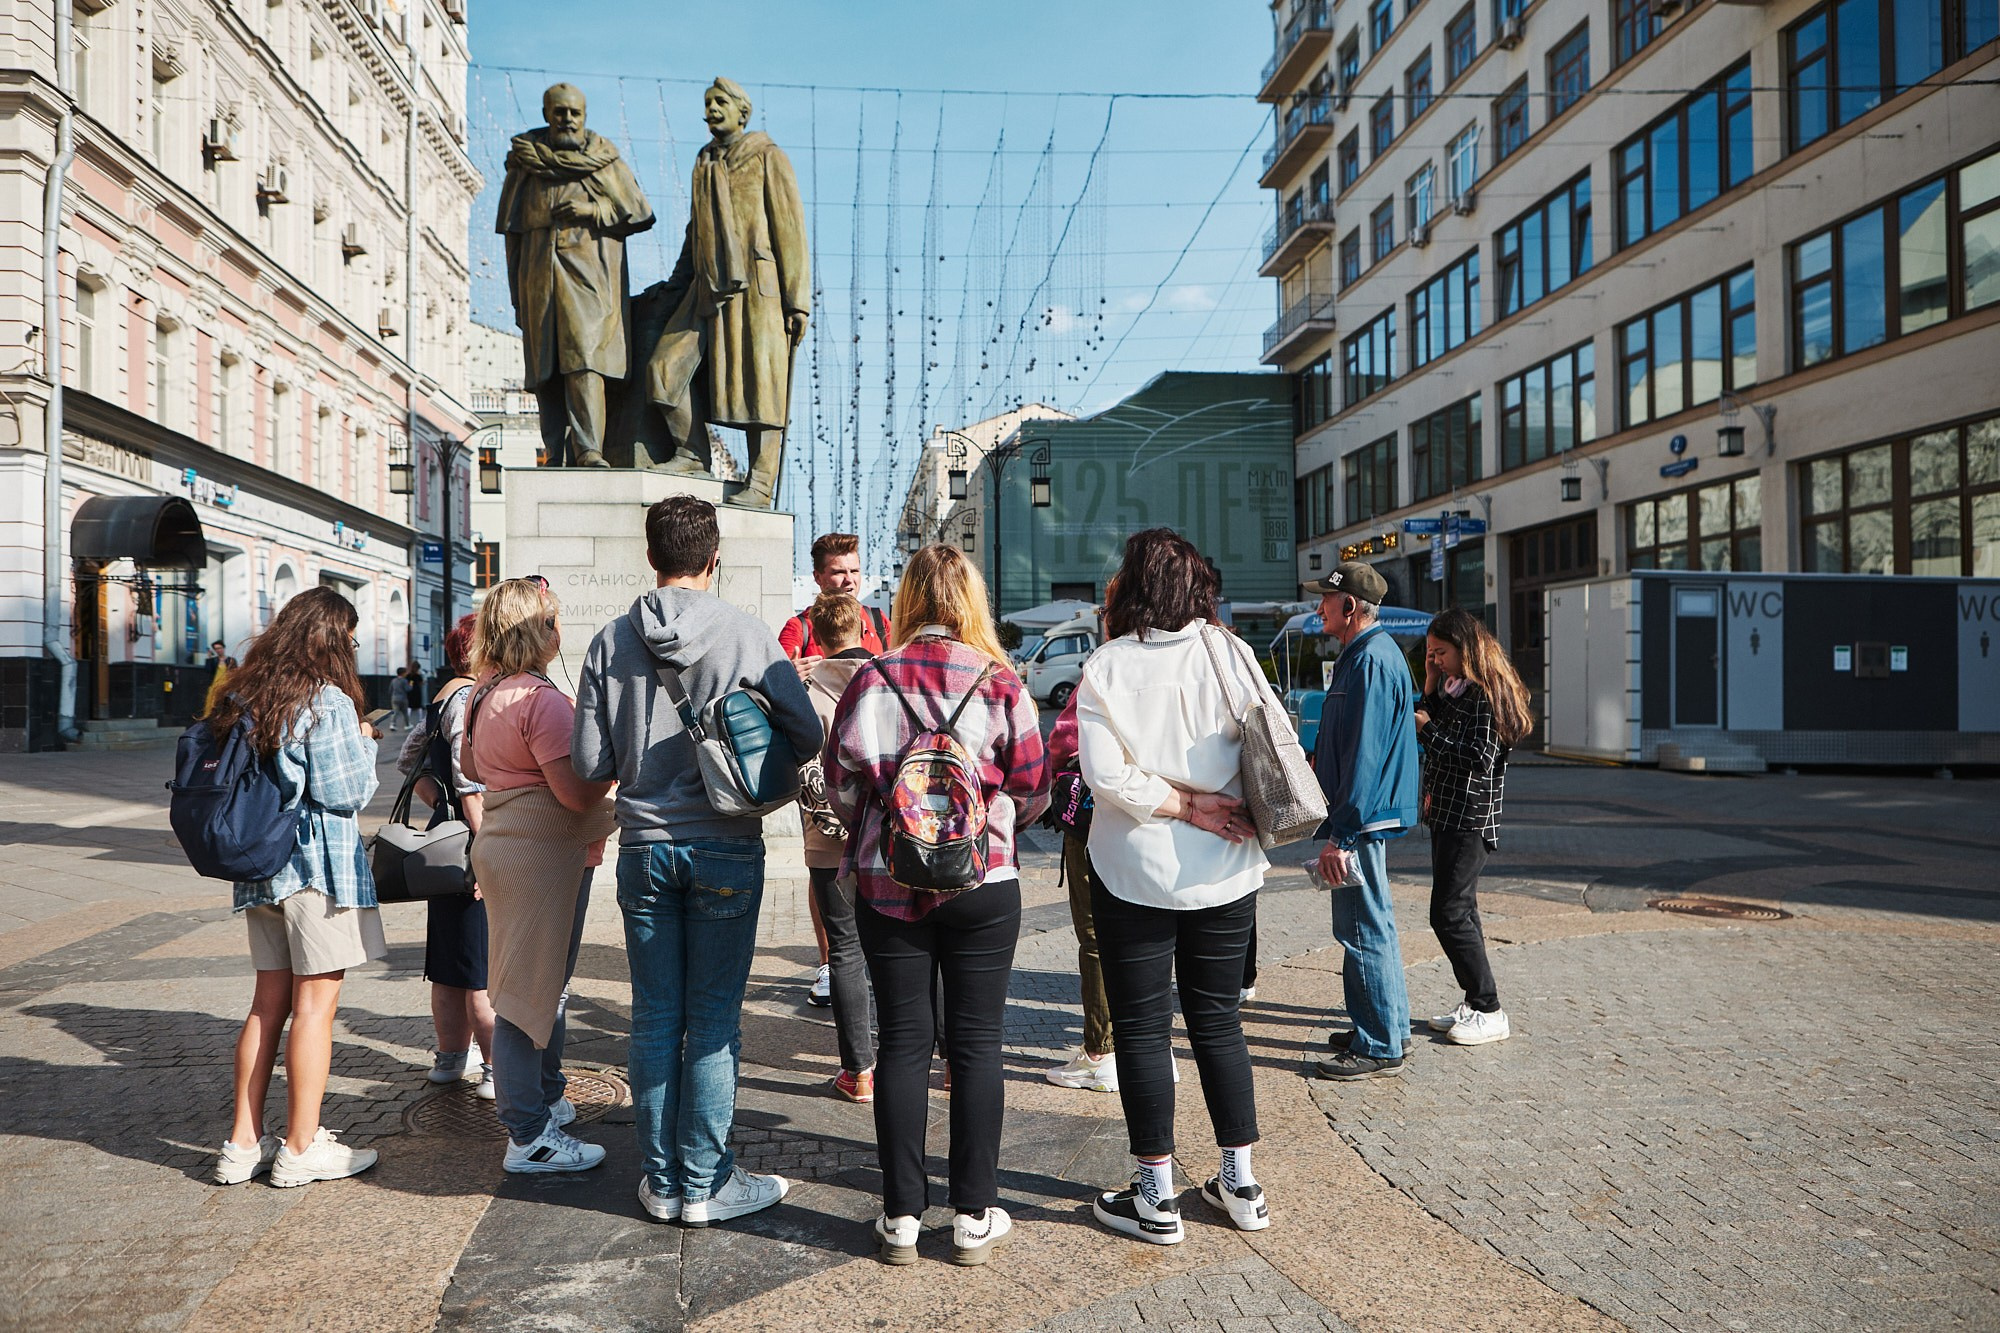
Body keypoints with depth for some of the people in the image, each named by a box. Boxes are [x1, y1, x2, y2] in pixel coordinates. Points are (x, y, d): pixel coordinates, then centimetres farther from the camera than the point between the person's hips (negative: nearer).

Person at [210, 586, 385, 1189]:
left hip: (260, 866, 7)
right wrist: (364, 744, 2)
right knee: (315, 1004, 1)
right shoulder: (328, 700, -14)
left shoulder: (243, 694, 9)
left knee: (269, 1003, 14)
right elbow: (345, 793, -15)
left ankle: (244, 1143, 19)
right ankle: (301, 1148, 9)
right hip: (319, 867, -7)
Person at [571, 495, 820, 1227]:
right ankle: (705, 1182, 14)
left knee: (655, 1017, 11)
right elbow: (806, 735, -6)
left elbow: (590, 763, -1)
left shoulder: (611, 642, -2)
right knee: (714, 1020, 6)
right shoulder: (748, 636, -9)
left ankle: (661, 1180, 21)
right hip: (724, 847, -2)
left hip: (643, 848, 3)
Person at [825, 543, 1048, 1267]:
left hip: (886, 886, 1)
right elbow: (1033, 788, 0)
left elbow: (840, 786, 0)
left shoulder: (871, 679, -6)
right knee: (976, 1044, 9)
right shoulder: (1000, 682, -7)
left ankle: (901, 1216, 18)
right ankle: (974, 1217, 17)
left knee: (903, 1043, 10)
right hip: (983, 883, -1)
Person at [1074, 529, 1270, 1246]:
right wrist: (1215, 810, 6)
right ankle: (1240, 1184, 24)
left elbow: (1106, 775, -18)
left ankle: (1156, 1195, 14)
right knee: (1218, 1020, 16)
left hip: (1136, 872, -3)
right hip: (1226, 870, 3)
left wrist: (1185, 806, -11)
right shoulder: (1228, 653, -2)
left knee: (1141, 1028, 7)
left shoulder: (1107, 667, -9)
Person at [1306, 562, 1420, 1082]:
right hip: (1369, 817, 11)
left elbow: (1364, 755, -24)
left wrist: (1342, 834, -25)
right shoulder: (1367, 654, 15)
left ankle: (1379, 1049, 5)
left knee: (1363, 931, -3)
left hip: (1361, 819, -11)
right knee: (1372, 925, 18)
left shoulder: (1371, 661, -19)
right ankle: (1391, 1026, 29)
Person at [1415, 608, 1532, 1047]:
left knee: (1449, 914, -8)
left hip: (1470, 820, -10)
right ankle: (1474, 1003, 22)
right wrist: (1431, 688, 5)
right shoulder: (1452, 689, 14)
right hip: (1447, 815, 10)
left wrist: (1428, 729, -16)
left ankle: (1490, 1013, 1)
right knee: (1460, 911, 13)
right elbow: (1433, 741, 12)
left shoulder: (1486, 693, -15)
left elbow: (1480, 759, -22)